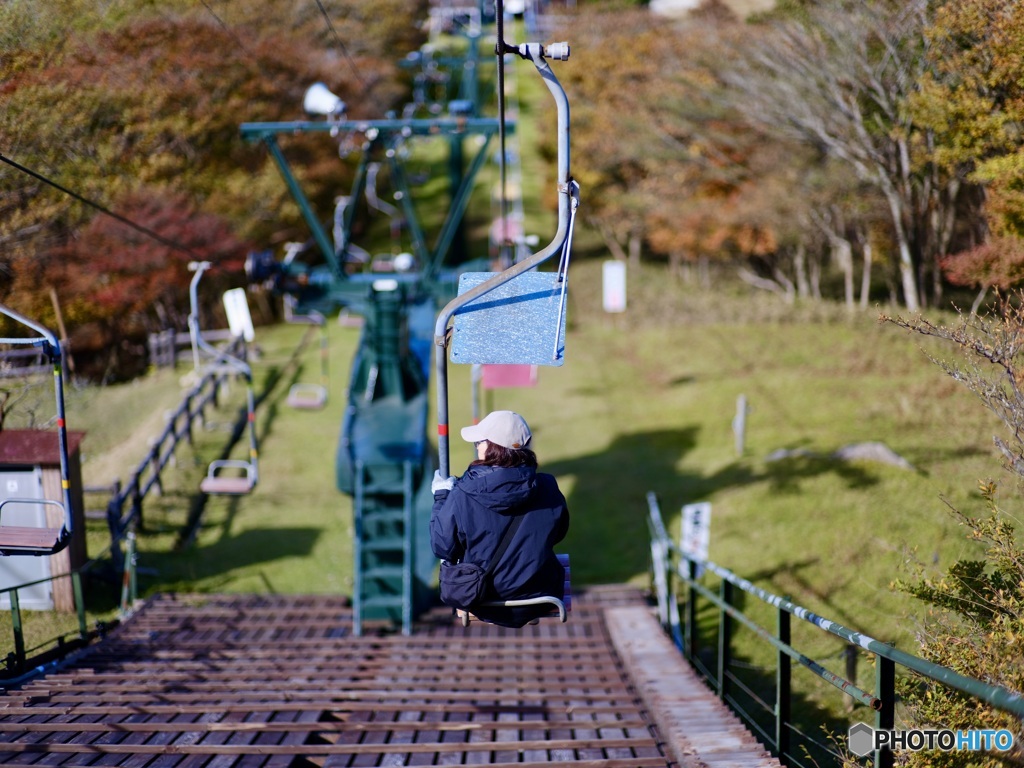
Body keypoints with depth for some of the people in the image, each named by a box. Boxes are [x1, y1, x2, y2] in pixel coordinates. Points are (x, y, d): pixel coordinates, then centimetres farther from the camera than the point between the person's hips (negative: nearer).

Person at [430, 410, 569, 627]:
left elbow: (443, 548, -9)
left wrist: (441, 497, 3)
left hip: (483, 605, -1)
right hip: (538, 601, 1)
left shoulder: (461, 496, -21)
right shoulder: (547, 488, -13)